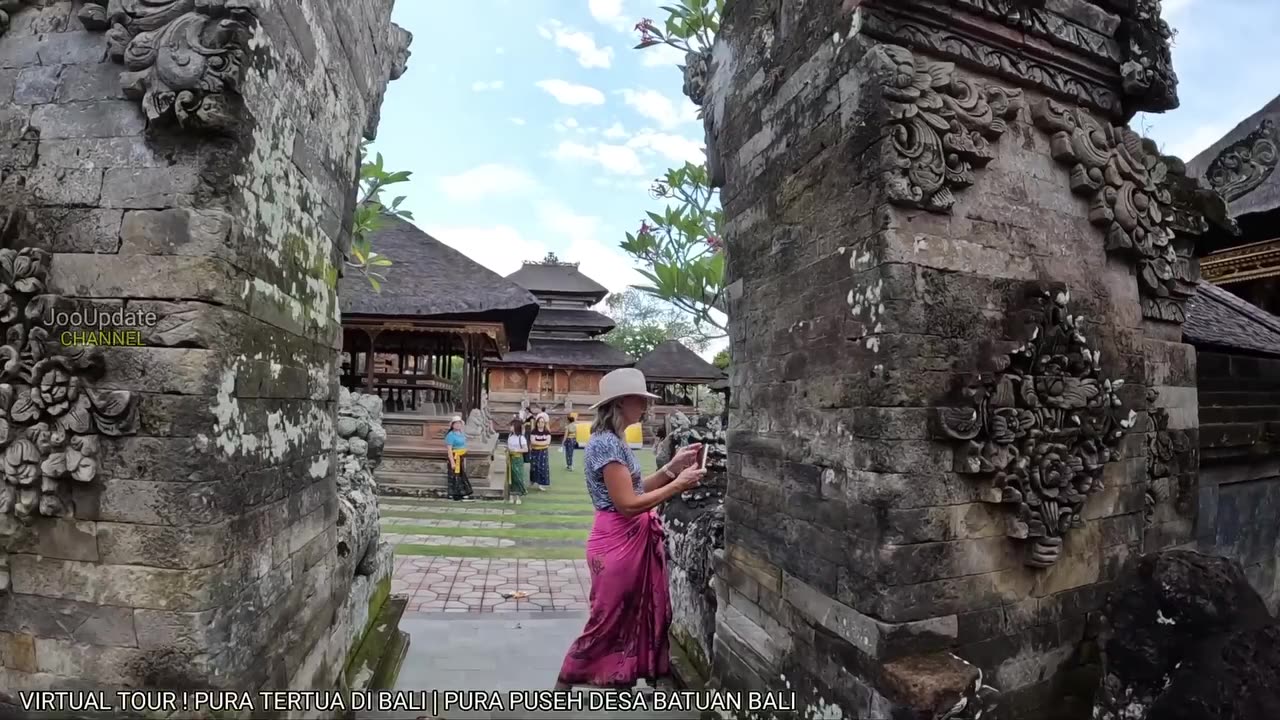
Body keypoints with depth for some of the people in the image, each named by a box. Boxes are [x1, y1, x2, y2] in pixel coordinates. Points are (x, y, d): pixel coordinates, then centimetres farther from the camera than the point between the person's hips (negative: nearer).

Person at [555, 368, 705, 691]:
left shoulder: (615, 440, 10)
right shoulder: (606, 442, -21)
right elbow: (628, 503, -23)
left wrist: (671, 467, 4)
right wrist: (678, 484, -17)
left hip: (633, 541, 9)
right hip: (617, 544, -9)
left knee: (631, 621, 18)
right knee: (607, 623, 7)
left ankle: (617, 683, 34)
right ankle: (563, 686, 27)